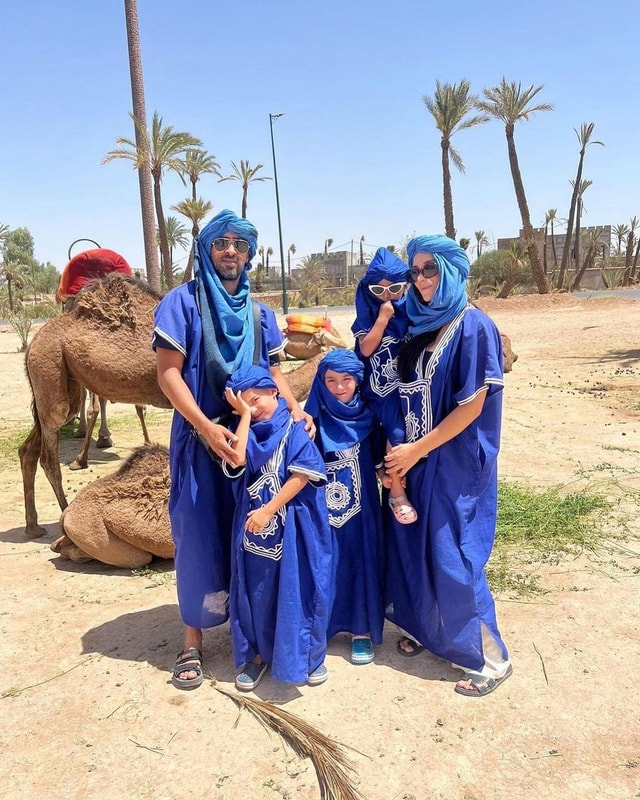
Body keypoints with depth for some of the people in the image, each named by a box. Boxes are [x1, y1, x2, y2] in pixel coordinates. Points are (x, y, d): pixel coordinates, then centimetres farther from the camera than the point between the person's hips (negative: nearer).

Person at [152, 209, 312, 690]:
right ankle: (193, 642, 16)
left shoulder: (259, 314, 11)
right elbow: (168, 373, -10)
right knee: (200, 536, 1)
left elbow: (273, 373, 13)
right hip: (200, 439, -4)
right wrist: (207, 427, -22)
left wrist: (296, 409, -8)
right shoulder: (183, 301, -4)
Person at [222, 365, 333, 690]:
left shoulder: (294, 427, -6)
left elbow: (304, 474, -14)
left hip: (293, 528, -3)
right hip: (254, 527, 4)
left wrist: (269, 510, -16)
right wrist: (245, 415, -10)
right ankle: (257, 654, 29)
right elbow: (237, 460, -16)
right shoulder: (247, 430, 5)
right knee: (256, 592, 11)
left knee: (298, 590, 6)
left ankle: (309, 655, 25)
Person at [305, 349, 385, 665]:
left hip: (358, 507, 1)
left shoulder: (367, 416, -1)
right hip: (322, 506, -1)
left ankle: (362, 630, 22)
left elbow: (378, 459, 3)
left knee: (359, 562, 7)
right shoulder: (314, 417, -5)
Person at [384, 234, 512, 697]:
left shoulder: (473, 327, -14)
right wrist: (403, 451, 2)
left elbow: (472, 406, -18)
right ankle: (428, 629, 36)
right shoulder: (420, 326, 8)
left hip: (457, 464, -7)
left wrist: (417, 449, -16)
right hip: (416, 460, 7)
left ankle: (490, 659, 17)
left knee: (454, 559, -1)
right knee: (414, 547, 14)